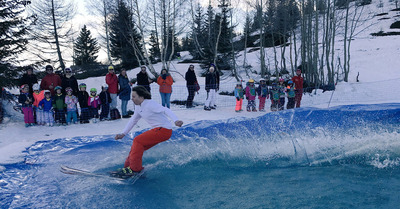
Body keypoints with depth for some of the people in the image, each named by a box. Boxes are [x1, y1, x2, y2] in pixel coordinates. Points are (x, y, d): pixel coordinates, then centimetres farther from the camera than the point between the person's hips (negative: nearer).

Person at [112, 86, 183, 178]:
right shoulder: (138, 106, 10)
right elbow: (133, 120, 23)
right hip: (157, 130, 9)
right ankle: (128, 166, 23)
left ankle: (134, 169, -10)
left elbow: (165, 110, -29)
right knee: (137, 145, 10)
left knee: (138, 140, -15)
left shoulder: (150, 104, -18)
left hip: (164, 130, -9)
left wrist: (176, 120, -45)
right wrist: (123, 134, 24)